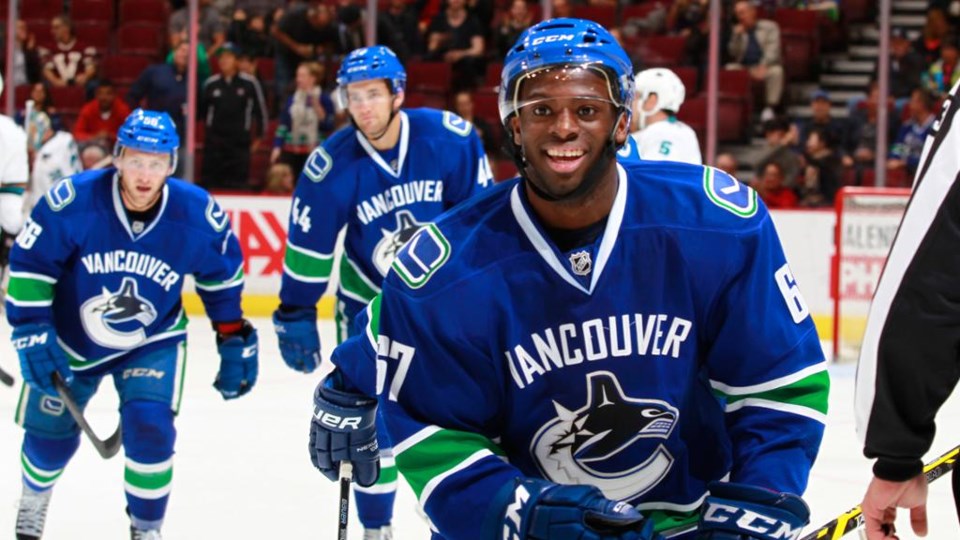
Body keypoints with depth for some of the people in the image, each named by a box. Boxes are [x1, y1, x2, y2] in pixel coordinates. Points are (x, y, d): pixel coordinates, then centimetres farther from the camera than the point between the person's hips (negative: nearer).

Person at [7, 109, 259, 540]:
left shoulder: (197, 215, -21)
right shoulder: (71, 203, -27)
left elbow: (223, 275, -2)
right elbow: (28, 265, -16)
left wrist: (235, 342, 2)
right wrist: (32, 334, -19)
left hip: (152, 342, 0)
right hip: (71, 338, 0)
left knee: (150, 426, -20)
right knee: (50, 434, 13)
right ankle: (34, 498, 49)